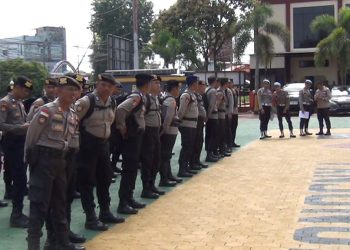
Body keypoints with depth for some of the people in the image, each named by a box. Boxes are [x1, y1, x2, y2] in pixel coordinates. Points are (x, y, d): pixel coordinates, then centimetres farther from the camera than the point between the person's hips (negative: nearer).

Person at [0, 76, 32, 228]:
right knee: (20, 180, -10)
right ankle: (16, 216, -1)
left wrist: (29, 126, 4)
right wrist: (21, 127, -24)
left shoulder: (20, 103, 15)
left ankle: (18, 213, 23)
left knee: (20, 180, 12)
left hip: (22, 143, 8)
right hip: (12, 144, -8)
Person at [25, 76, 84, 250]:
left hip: (60, 159, 8)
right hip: (42, 158, -8)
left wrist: (61, 156, 15)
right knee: (39, 202, -4)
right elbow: (31, 135, -9)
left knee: (59, 202, 14)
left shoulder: (73, 116, 8)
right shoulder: (46, 111, -15)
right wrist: (30, 157, -2)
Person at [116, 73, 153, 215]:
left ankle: (129, 198, 24)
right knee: (129, 169, -6)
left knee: (133, 168, 15)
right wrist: (122, 128, -22)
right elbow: (120, 109, -31)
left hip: (137, 135, 10)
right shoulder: (136, 97, -17)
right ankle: (123, 203, -1)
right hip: (131, 137, -10)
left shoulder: (140, 97, 13)